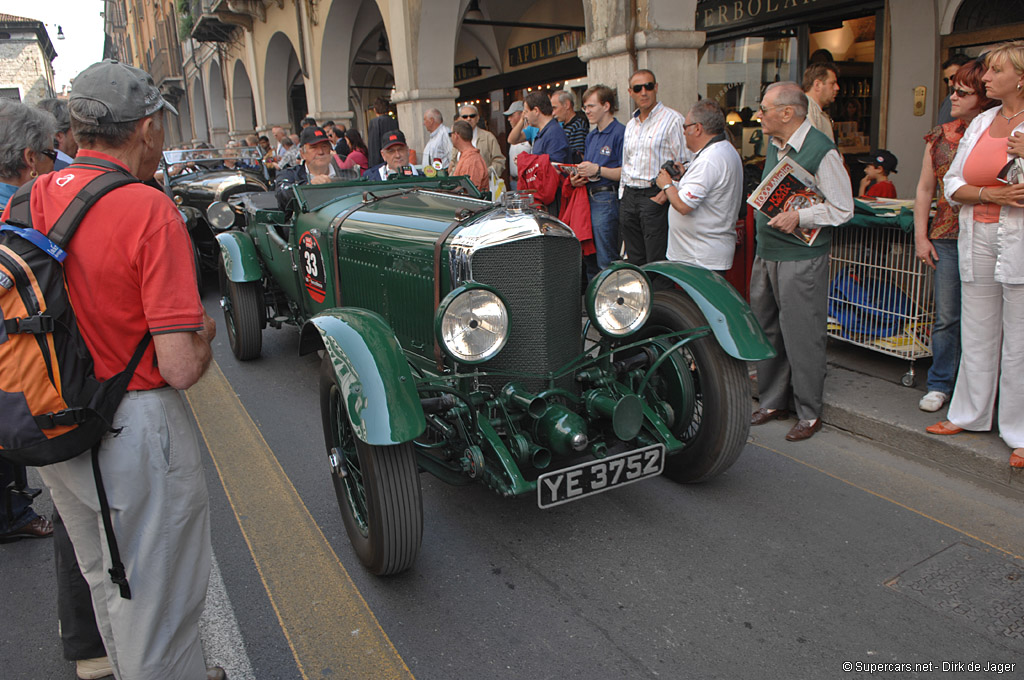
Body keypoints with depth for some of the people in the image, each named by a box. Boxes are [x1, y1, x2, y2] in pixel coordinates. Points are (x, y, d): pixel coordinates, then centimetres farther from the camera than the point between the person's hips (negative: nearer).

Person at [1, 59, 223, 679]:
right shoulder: (151, 212, -21)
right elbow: (180, 368, -25)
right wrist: (204, 333, -4)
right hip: (136, 432, -8)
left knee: (104, 583, 28)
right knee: (158, 602, 11)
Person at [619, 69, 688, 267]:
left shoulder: (673, 119, -5)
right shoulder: (630, 124, 19)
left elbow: (684, 164, -10)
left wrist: (666, 193, -18)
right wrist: (623, 195, 16)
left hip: (656, 197, -7)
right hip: (628, 197, 7)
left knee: (656, 265, -9)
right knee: (634, 263, 9)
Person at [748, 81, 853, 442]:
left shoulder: (822, 151, -13)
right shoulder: (774, 146, 12)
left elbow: (842, 209, -12)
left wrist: (799, 217, -21)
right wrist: (764, 211, 11)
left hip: (802, 259, -8)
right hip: (766, 253, 8)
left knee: (801, 335, -2)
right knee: (766, 330, 14)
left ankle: (809, 413, 12)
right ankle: (773, 401, 28)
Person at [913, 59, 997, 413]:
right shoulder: (940, 137, 10)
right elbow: (925, 189, 12)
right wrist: (921, 236, 7)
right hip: (947, 238, 2)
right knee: (946, 316, 6)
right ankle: (940, 385, 17)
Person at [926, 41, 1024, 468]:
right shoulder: (981, 123, 13)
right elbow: (952, 185, 10)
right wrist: (989, 194, -8)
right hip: (977, 238, 5)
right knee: (977, 332, 13)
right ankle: (969, 414, 27)